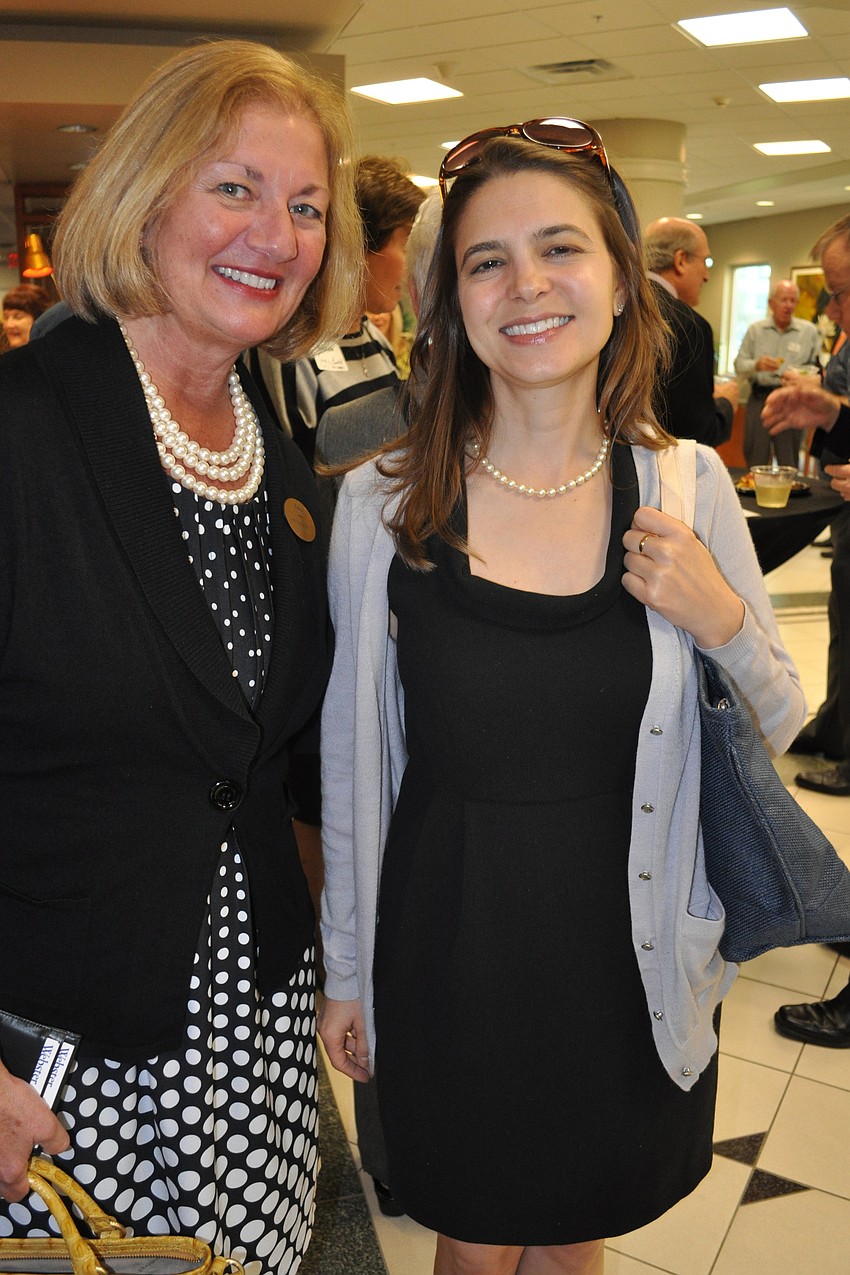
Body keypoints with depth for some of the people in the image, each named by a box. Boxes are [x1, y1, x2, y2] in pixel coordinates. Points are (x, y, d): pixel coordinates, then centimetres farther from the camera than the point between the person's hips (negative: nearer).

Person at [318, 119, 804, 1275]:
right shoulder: (383, 503, -10)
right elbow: (351, 752, -2)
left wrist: (725, 626, -19)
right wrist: (345, 966, 5)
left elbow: (777, 729, 2)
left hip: (627, 954, 2)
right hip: (446, 950, -1)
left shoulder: (687, 487, -7)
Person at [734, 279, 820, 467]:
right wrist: (757, 365, -16)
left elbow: (816, 367, 2)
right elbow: (739, 364, 4)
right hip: (759, 397, 1)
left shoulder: (809, 331, 5)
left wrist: (799, 375, -18)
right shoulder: (755, 330, 8)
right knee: (754, 458, 3)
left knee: (788, 461, 2)